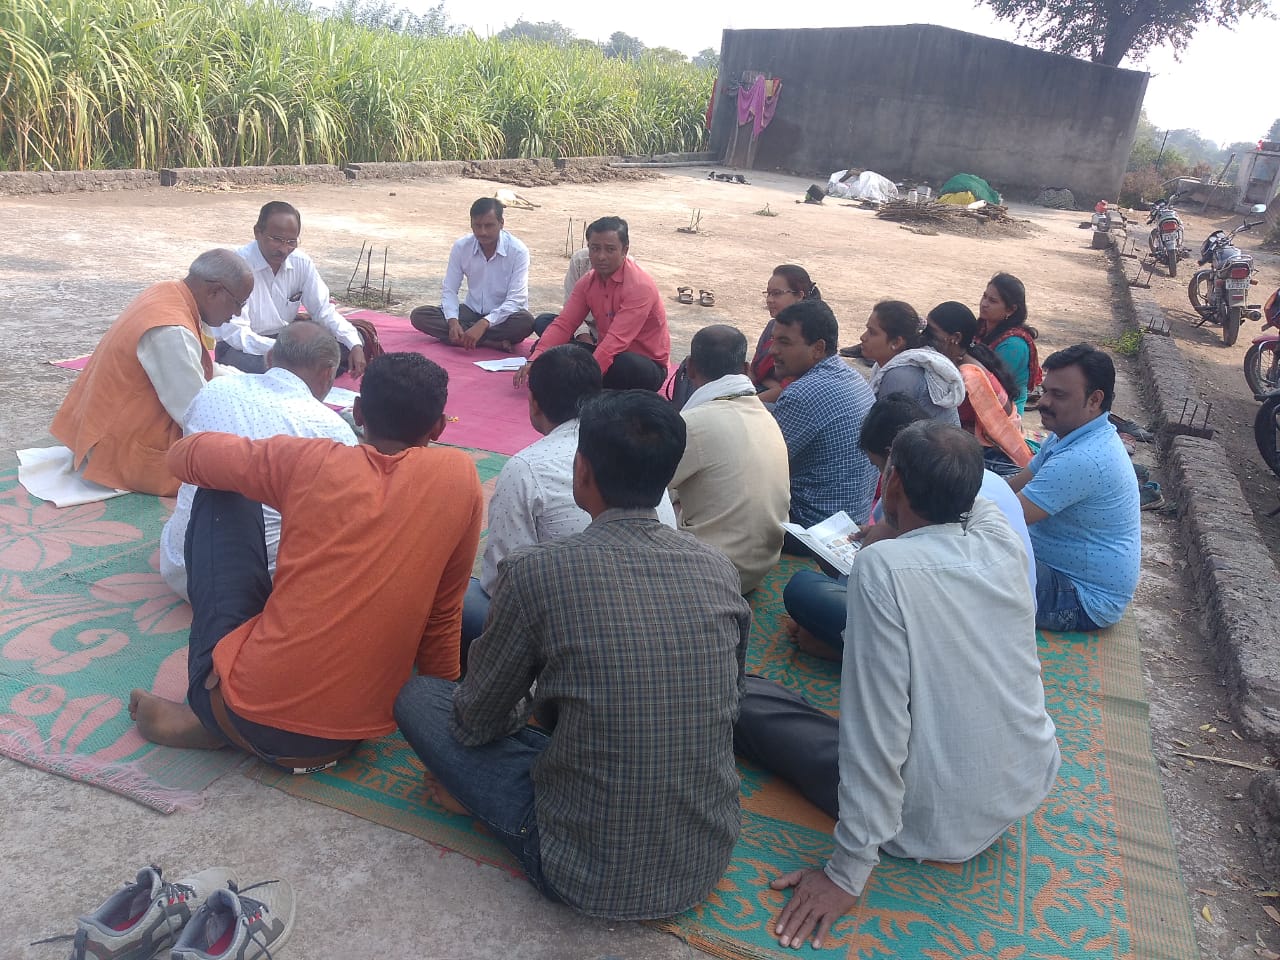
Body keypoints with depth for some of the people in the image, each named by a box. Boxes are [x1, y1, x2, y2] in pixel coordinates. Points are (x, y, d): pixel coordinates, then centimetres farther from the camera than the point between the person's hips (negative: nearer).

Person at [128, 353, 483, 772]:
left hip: (245, 713, -1)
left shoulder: (309, 461, -5)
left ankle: (210, 715, 14)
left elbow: (184, 454, 13)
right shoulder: (460, 475, -3)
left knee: (223, 495, 13)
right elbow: (442, 612, 6)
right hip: (355, 734, 1)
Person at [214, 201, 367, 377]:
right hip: (244, 349, -6)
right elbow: (235, 333, -24)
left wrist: (355, 345, -14)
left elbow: (323, 310, 4)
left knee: (352, 339, -9)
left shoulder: (301, 262, -3)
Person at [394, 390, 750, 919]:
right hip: (708, 865, 5)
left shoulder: (537, 571, -21)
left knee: (418, 696, 7)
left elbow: (477, 722, -6)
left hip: (591, 882, -4)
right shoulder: (720, 569, -7)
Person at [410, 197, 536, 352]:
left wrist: (483, 324, -36)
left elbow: (516, 300, -22)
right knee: (419, 316, -19)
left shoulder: (518, 251, -16)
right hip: (471, 311, 4)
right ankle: (493, 343, -28)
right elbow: (449, 290, -4)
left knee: (526, 321, -38)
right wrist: (453, 321, -25)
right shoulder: (461, 247, -7)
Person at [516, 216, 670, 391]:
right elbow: (563, 324, -4)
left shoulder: (640, 286, -21)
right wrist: (534, 360, -20)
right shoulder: (588, 282, 2)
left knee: (626, 365, -41)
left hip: (647, 365, -7)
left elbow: (617, 341, -30)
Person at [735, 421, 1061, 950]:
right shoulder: (1001, 538, -8)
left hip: (940, 826, -6)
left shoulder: (883, 565, -26)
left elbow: (876, 727, -27)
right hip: (1032, 786, 7)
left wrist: (847, 872, -20)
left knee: (744, 698, 2)